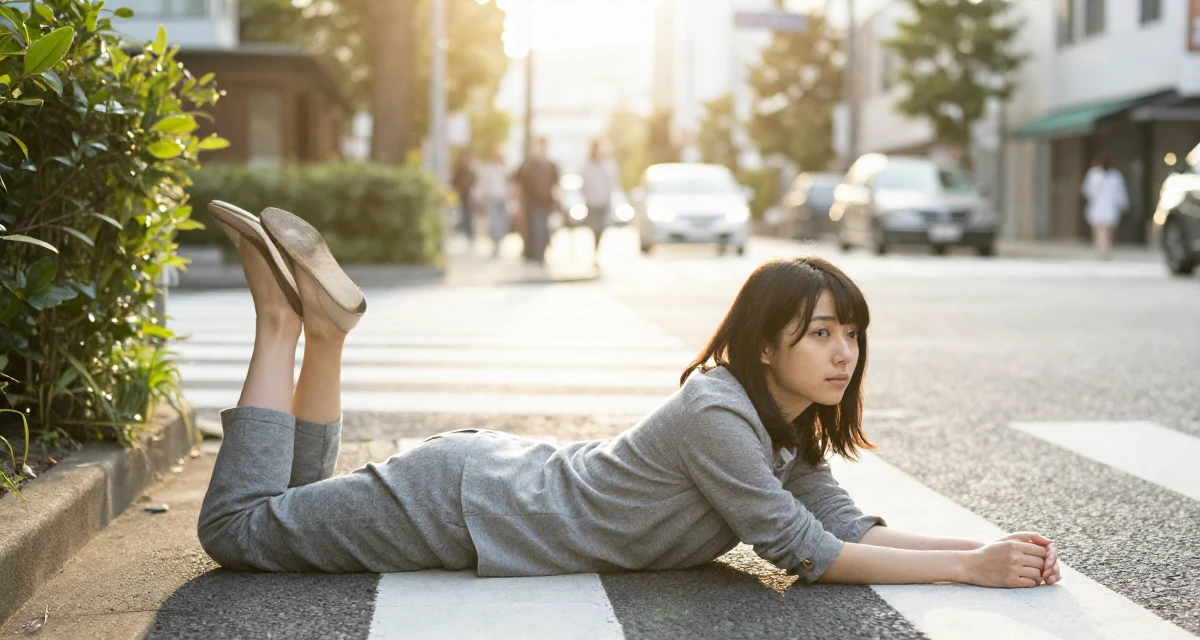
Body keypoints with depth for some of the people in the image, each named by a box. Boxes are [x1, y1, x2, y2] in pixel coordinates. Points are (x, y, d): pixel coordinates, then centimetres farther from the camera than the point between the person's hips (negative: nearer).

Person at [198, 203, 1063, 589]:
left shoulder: (788, 429, -1)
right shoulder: (719, 415, -29)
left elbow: (848, 525, -3)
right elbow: (804, 552, -29)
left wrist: (986, 549, -14)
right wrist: (969, 568, -28)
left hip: (506, 474, 8)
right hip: (464, 508, -8)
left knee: (295, 507, 25)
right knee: (238, 526, 2)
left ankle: (325, 325, 19)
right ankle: (283, 318, 10)